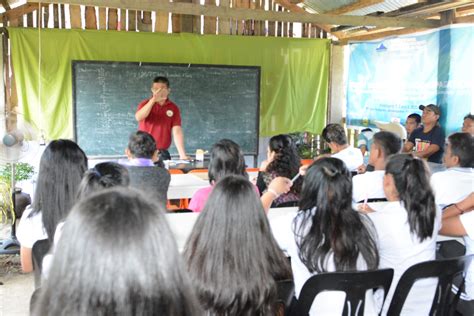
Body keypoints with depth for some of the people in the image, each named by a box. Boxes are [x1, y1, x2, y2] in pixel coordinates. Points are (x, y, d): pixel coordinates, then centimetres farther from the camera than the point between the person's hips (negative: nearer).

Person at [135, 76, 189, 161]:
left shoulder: (173, 108, 1)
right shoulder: (146, 104, 0)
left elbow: (177, 131, -7)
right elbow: (138, 118, -20)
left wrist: (182, 154, -17)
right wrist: (153, 100, -28)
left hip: (163, 153, 1)